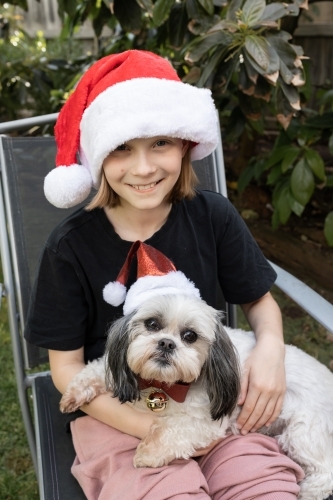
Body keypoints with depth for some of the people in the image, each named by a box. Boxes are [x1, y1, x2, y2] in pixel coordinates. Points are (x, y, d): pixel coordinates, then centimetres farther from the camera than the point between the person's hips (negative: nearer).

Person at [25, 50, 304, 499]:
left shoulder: (213, 217, -6)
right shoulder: (71, 247, -11)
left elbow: (259, 300, 9)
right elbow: (66, 367, -5)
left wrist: (271, 346, -14)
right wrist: (155, 427, -17)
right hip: (115, 413, -2)